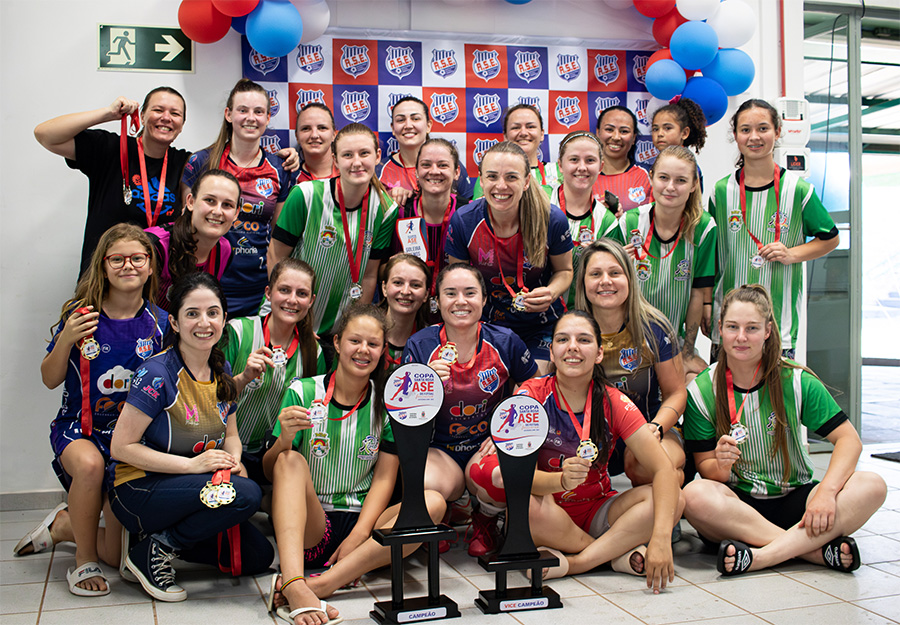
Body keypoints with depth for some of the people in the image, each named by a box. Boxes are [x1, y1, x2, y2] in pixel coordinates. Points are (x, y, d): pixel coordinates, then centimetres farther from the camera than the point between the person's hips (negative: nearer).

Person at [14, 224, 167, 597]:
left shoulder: (158, 323, -4)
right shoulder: (82, 315, -7)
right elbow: (50, 379, -3)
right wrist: (65, 340, -20)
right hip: (79, 427, -2)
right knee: (89, 464, -41)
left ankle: (63, 525, 36)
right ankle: (84, 561, -14)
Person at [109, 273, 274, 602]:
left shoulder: (221, 371, 4)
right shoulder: (157, 374, -18)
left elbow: (230, 435, 15)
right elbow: (121, 446, -19)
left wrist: (233, 461, -9)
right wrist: (193, 464, -24)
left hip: (185, 492, 7)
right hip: (138, 489, -7)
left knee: (257, 557, -1)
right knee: (246, 495, -28)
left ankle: (164, 537, 12)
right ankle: (152, 552, -11)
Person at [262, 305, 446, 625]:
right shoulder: (302, 392, 1)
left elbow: (384, 479, 0)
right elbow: (271, 472, 0)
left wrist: (359, 535, -15)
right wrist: (283, 439, -23)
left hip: (361, 523, 1)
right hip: (310, 526, -1)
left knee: (433, 502, -25)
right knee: (291, 460, -27)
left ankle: (319, 586, -36)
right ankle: (294, 585, -47)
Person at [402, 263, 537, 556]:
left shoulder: (506, 342, -6)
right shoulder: (419, 345, -6)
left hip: (488, 446, 1)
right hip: (438, 449, 0)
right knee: (423, 483, -34)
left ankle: (485, 521, 6)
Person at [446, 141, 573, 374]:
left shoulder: (552, 220, -15)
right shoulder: (463, 221, -13)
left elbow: (564, 270, 4)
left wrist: (552, 292, -19)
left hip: (540, 324, 0)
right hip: (486, 322, 0)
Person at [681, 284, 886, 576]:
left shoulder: (796, 381, -2)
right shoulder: (701, 391, -4)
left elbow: (848, 438, -6)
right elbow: (705, 468, -2)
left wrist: (826, 492, -24)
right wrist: (721, 466, -28)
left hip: (795, 500, 2)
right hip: (737, 502, -1)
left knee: (872, 486, -24)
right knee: (695, 495, -35)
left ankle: (762, 556, -33)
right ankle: (816, 549, -28)